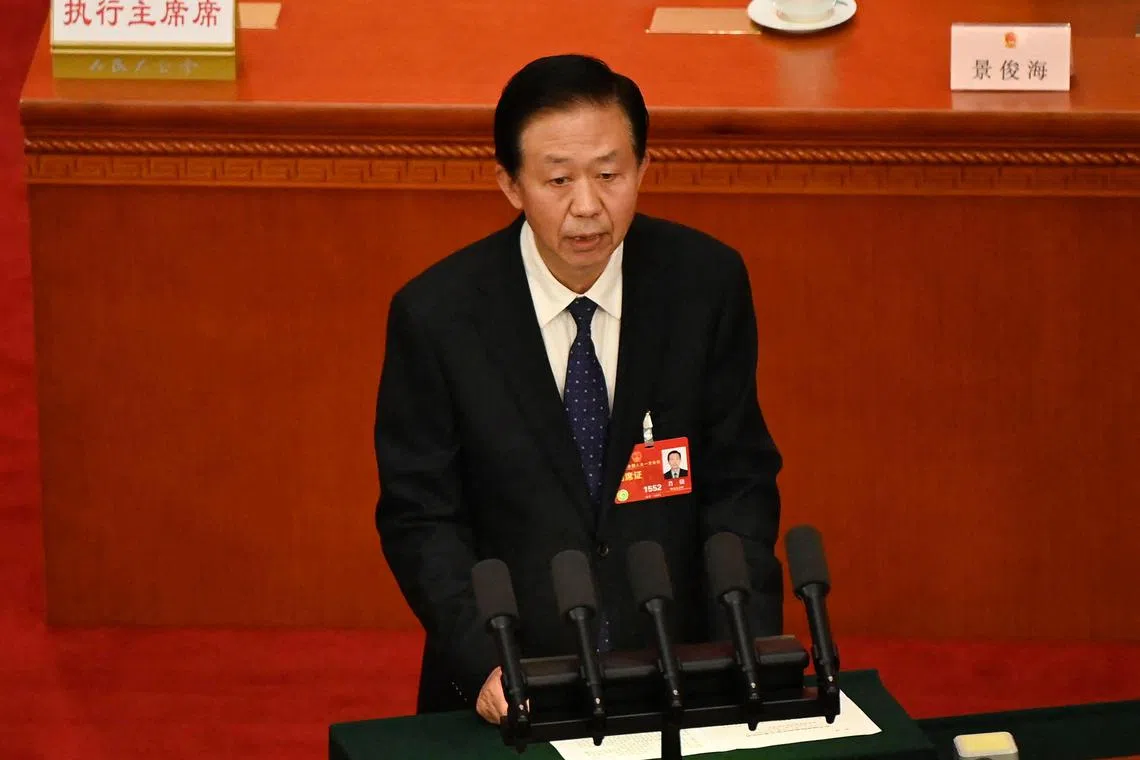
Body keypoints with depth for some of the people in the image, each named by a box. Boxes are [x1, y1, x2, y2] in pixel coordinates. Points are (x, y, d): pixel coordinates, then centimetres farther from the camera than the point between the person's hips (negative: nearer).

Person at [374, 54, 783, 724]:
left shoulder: (707, 283, -2)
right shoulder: (436, 315, -6)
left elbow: (738, 480, 4)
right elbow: (420, 515, -2)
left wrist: (747, 654, -9)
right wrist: (485, 663, -17)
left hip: (677, 670, 1)